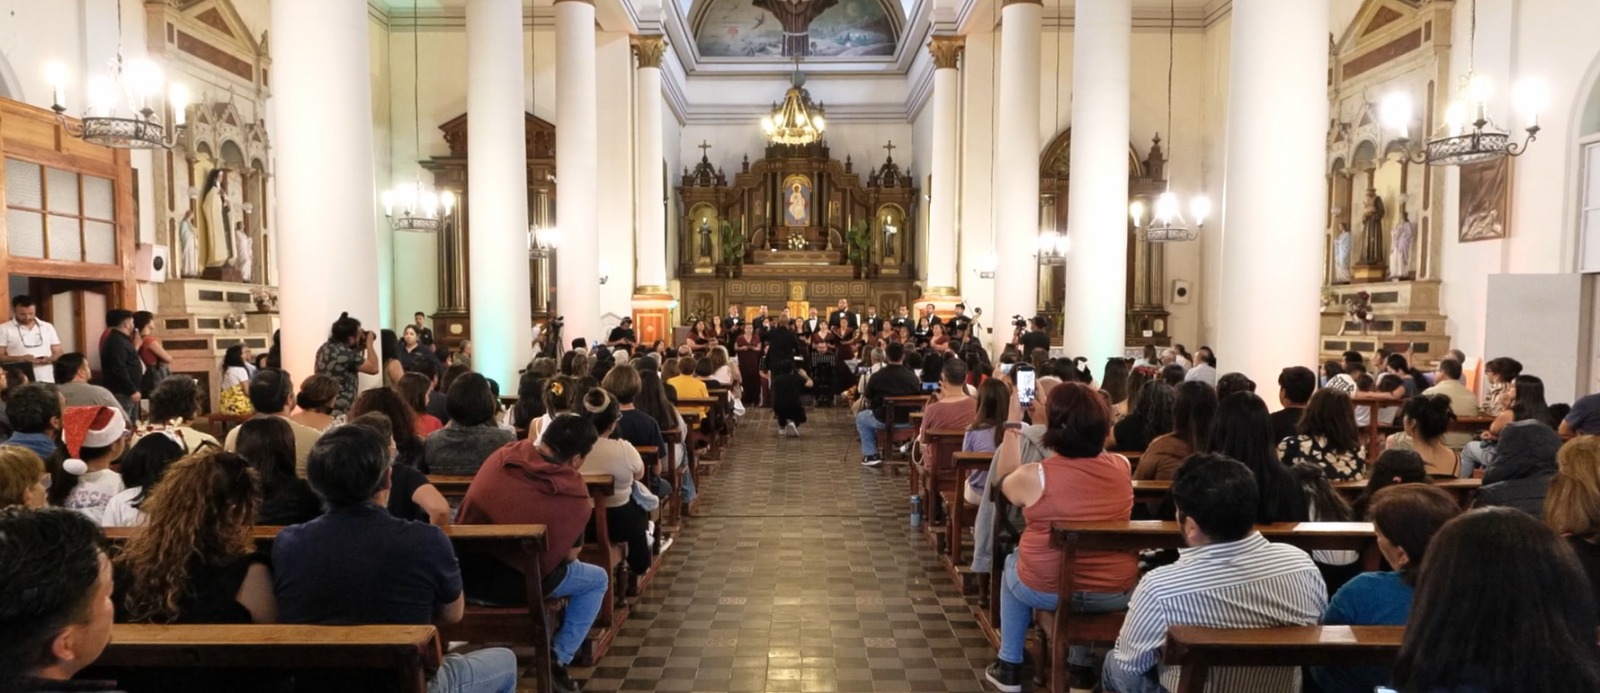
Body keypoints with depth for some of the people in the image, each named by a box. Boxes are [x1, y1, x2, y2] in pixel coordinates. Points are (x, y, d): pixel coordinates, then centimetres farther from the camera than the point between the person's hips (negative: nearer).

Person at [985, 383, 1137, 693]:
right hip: (1116, 593, 3)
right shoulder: (1122, 466, -10)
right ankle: (1082, 667, 41)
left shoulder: (1034, 476, -19)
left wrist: (1013, 423, 6)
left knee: (1012, 564, 31)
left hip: (1046, 590, -3)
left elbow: (1005, 482, 5)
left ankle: (1010, 668, 35)